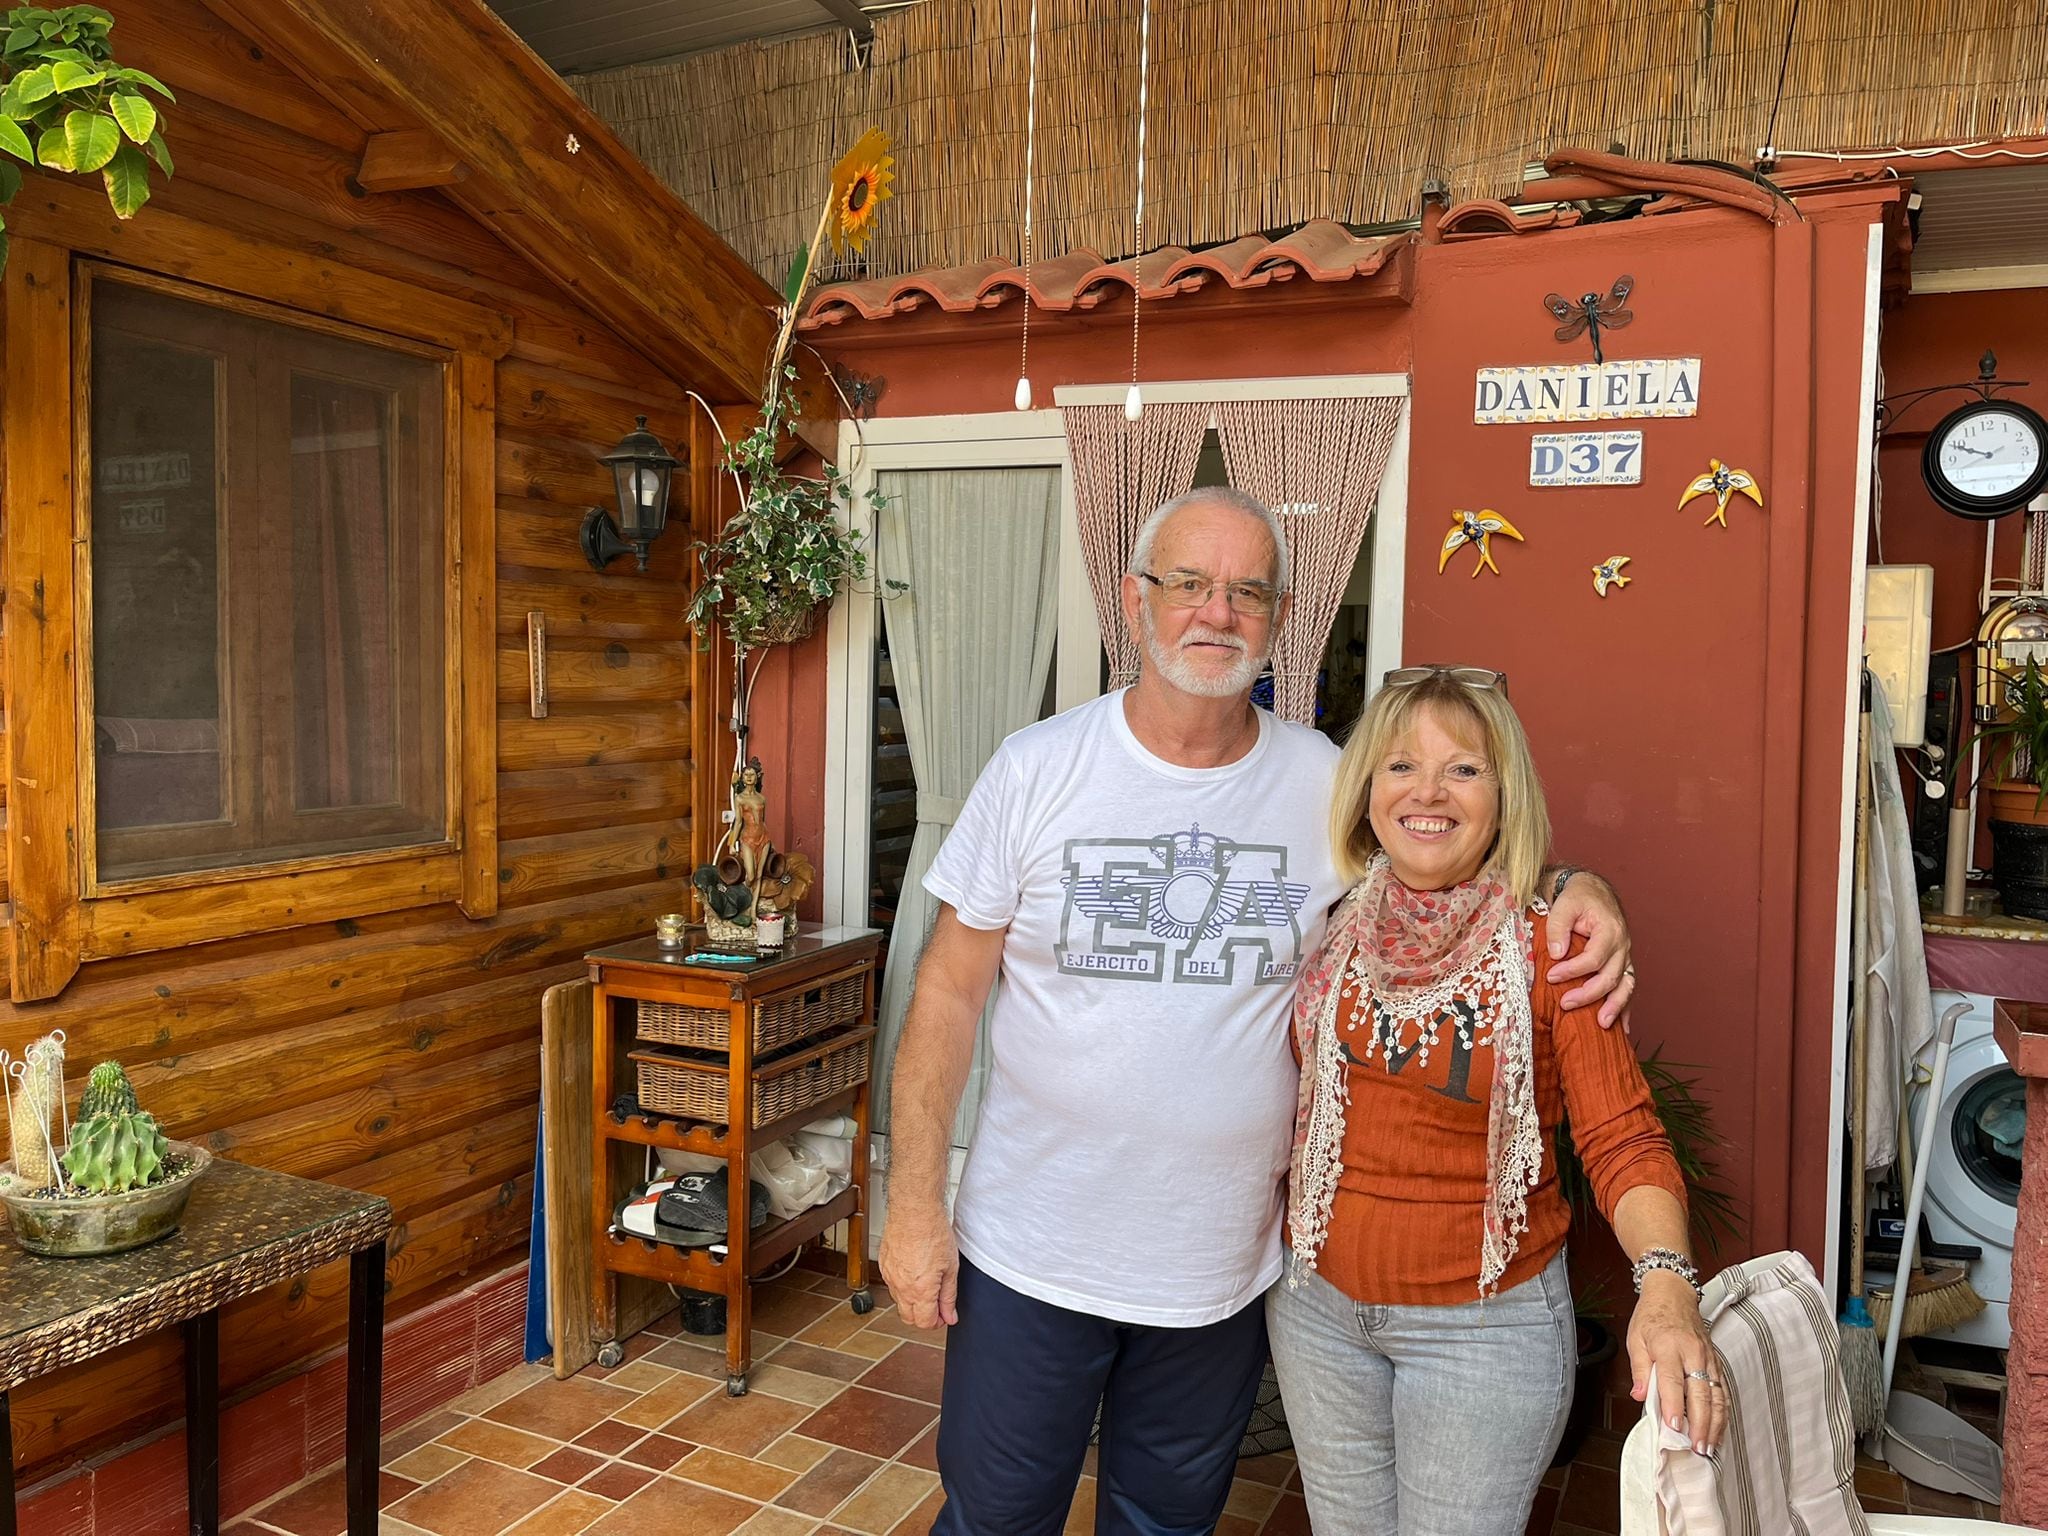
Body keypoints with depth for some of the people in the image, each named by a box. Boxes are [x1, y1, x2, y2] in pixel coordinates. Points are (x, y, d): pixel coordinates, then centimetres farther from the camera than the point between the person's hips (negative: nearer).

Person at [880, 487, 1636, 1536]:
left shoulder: (1330, 785, -7)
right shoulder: (1036, 770, -10)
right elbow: (949, 990, -6)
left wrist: (1577, 892, -15)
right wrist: (913, 1206, -7)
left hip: (1225, 1264, 2)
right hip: (1030, 1252, -1)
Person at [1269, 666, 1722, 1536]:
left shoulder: (1549, 949, -14)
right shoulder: (1330, 929, -4)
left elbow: (1623, 1142, -16)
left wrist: (1666, 1283, -32)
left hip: (1485, 1324, -3)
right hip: (1317, 1305, 4)